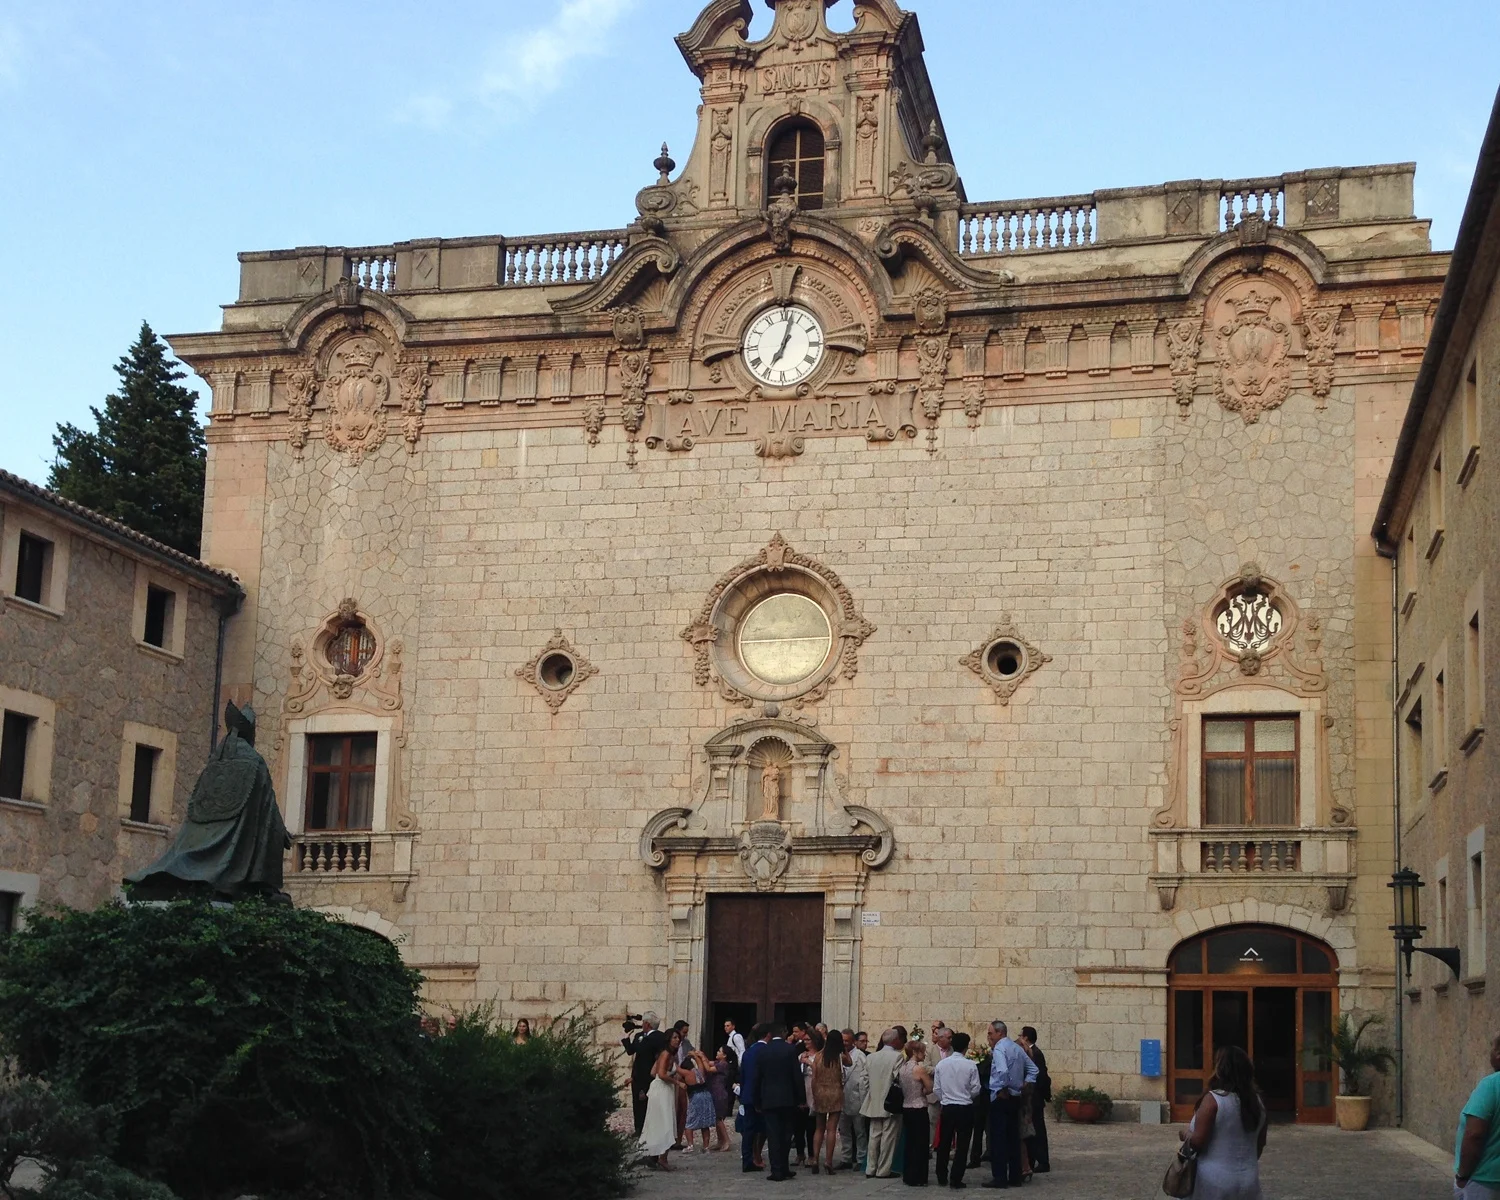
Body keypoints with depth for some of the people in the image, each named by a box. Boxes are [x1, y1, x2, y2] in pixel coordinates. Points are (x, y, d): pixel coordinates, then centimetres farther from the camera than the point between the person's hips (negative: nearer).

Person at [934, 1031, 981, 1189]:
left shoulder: (941, 1065, -2)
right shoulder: (970, 1065, -10)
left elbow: (936, 1088, 2)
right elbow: (976, 1089, -6)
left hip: (947, 1107, 3)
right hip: (965, 1109, -3)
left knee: (944, 1143, 14)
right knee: (962, 1145, 2)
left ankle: (942, 1177, 22)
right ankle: (956, 1179, 0)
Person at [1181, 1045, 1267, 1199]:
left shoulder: (1213, 1099, -17)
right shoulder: (1257, 1101, 2)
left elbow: (1198, 1141, -18)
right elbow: (1261, 1143, 13)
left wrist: (1185, 1135, 2)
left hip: (1216, 1182, -5)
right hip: (1248, 1182, 5)